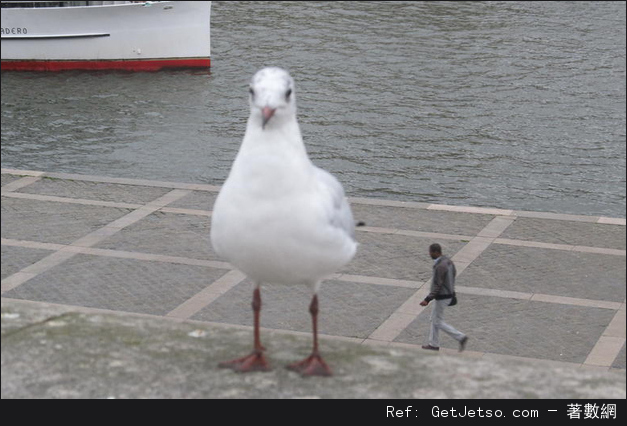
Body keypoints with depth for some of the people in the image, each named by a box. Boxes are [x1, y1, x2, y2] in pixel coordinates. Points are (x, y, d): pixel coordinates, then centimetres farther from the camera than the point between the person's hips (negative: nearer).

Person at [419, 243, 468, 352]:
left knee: (438, 322, 4)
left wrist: (427, 300, -26)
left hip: (442, 297, -10)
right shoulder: (448, 260, 1)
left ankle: (460, 337, 1)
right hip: (449, 294, 10)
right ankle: (434, 344, 28)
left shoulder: (439, 267, -28)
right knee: (434, 317, 20)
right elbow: (454, 273, 17)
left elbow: (437, 286, -28)